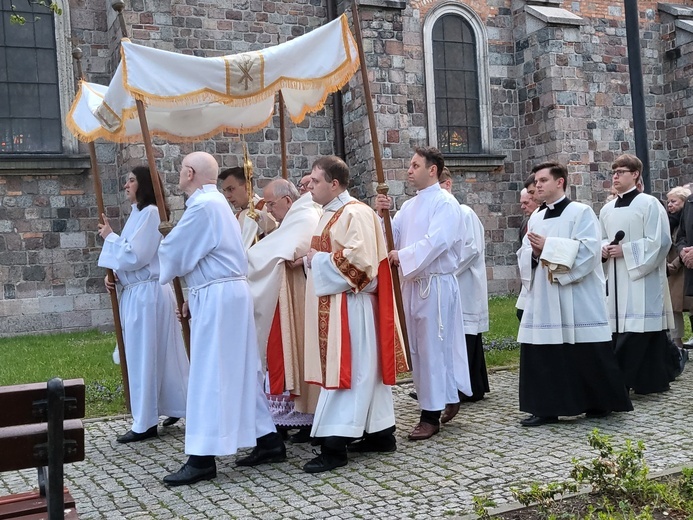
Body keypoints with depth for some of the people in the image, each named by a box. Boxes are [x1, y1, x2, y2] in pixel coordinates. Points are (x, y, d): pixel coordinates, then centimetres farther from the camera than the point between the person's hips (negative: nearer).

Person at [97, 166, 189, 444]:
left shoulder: (150, 213, -14)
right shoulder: (138, 213, 15)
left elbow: (135, 256, -20)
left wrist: (110, 237, -7)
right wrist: (115, 275, 3)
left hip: (146, 294, -9)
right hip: (136, 293, 9)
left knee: (144, 357, -3)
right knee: (159, 355, 15)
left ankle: (145, 424, 6)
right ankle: (177, 407, 25)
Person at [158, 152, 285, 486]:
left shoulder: (203, 206, -14)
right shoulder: (214, 202, 18)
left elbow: (173, 253, -10)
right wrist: (194, 296, 16)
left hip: (217, 297, -10)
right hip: (227, 293, 10)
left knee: (209, 375, -7)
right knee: (240, 371, 13)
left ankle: (203, 457, -2)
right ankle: (268, 440, 19)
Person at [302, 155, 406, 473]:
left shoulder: (355, 213, -14)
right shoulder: (330, 214, 16)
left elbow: (358, 259, -23)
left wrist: (317, 260, -14)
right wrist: (311, 258, 5)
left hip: (349, 306, -10)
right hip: (331, 306, 10)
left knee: (346, 371, -8)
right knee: (361, 370, 13)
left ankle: (335, 445, -6)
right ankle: (380, 433, 20)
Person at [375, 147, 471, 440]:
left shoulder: (445, 204, -8)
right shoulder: (409, 206, 15)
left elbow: (436, 242, -21)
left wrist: (402, 255, -21)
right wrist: (381, 215, -4)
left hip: (436, 285, -8)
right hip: (412, 284, 8)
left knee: (433, 349, -2)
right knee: (418, 348, 12)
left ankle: (431, 415, 6)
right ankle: (448, 399, 28)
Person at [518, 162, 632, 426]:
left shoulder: (581, 212, -4)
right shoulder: (536, 217, 15)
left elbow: (587, 249, -16)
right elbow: (524, 255, 14)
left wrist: (548, 247, -16)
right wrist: (534, 252, -9)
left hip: (576, 298, -6)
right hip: (544, 298, 6)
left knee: (586, 354, 2)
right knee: (542, 353, 1)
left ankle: (600, 403, 19)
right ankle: (546, 408, 7)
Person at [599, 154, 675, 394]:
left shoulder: (649, 204, -6)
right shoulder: (607, 209, 13)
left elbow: (659, 241, -12)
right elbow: (601, 239, 22)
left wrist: (626, 250, -15)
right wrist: (604, 248, -1)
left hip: (642, 279, -7)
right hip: (616, 279, 7)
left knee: (637, 331, -9)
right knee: (619, 329, 5)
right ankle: (651, 380, 15)